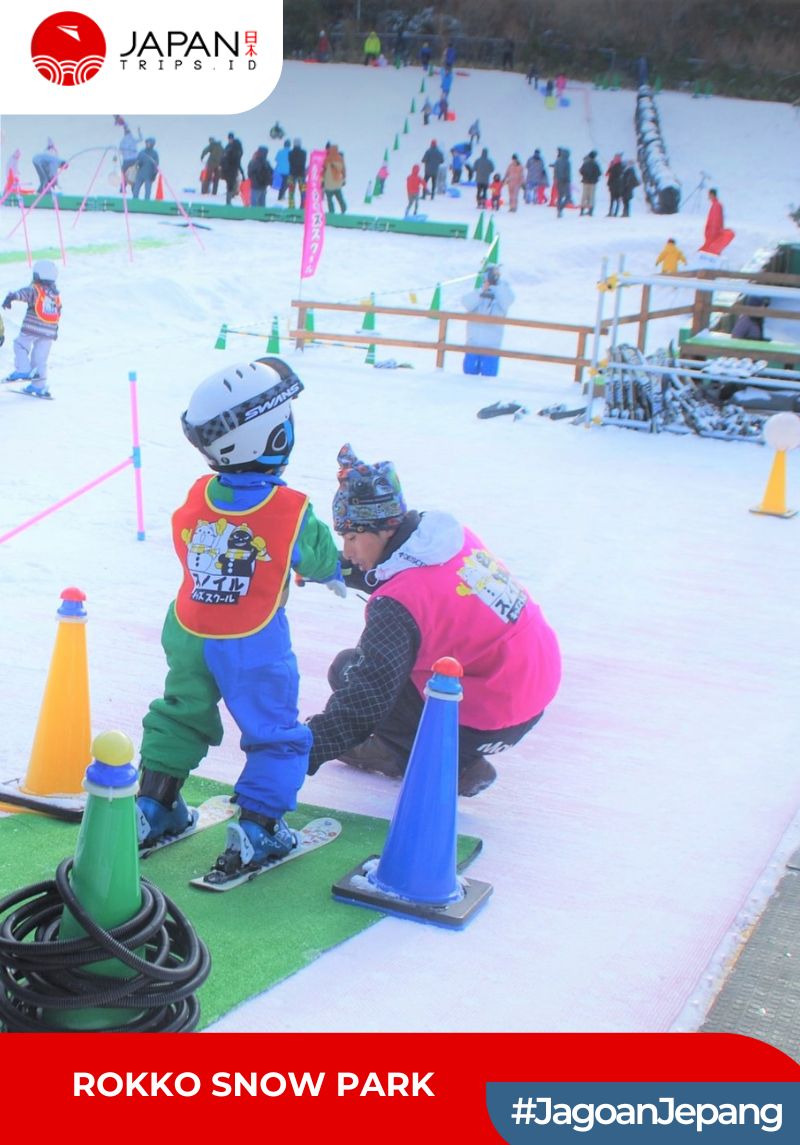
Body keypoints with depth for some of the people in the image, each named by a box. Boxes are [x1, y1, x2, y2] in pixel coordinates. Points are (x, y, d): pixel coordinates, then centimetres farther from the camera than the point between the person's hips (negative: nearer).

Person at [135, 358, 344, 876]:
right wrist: (340, 572, 18)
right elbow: (321, 560, -6)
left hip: (189, 634, 5)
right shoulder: (291, 510, -19)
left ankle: (153, 808, 29)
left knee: (180, 716, 24)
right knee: (276, 736, 10)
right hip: (255, 645, -5)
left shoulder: (197, 499, -7)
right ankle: (257, 830, 7)